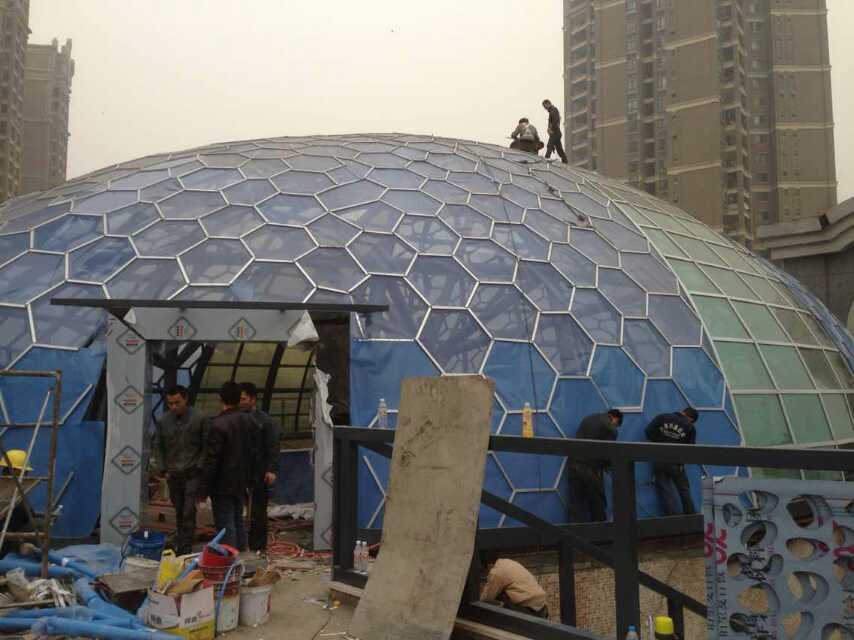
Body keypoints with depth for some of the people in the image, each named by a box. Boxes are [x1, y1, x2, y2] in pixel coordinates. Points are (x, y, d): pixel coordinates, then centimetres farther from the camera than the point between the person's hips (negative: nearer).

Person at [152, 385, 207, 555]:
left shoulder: (199, 418, -6)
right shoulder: (163, 421, 3)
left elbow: (206, 446, -2)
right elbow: (158, 447, 11)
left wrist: (199, 467, -8)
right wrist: (161, 469, 3)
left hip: (192, 473, -3)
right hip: (173, 475, 4)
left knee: (189, 511, -8)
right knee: (179, 512, 13)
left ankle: (186, 548, -4)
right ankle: (181, 541, 29)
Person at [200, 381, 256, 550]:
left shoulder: (218, 424, -20)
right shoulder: (249, 421, 3)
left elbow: (211, 459, -18)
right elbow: (253, 453, 9)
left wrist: (205, 487, -10)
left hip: (223, 485, -7)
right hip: (242, 483, 7)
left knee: (225, 525, 0)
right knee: (238, 522, 18)